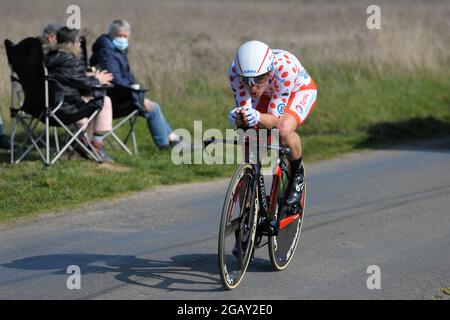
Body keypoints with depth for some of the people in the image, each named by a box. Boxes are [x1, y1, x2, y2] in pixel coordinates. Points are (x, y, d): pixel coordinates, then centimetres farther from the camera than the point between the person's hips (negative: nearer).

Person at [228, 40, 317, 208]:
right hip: (268, 93, 4)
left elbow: (275, 117, -39)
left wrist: (257, 118, -60)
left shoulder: (284, 67, -43)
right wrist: (238, 118, -51)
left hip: (300, 90, -4)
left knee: (284, 130, -34)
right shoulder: (236, 70, -33)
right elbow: (243, 107, -27)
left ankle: (298, 174, -4)